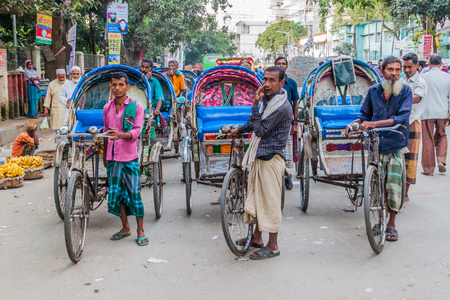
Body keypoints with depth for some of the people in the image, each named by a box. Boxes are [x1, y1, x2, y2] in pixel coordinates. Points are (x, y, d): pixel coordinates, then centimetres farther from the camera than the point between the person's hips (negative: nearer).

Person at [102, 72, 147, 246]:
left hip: (129, 157, -4)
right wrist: (105, 154, 20)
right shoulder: (107, 108, 9)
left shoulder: (136, 107, -4)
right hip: (113, 157, 5)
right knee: (116, 193, 8)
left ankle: (140, 231, 9)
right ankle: (125, 228, 23)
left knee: (134, 193, -2)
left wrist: (120, 135, -32)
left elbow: (136, 132, -13)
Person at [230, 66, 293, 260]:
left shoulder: (282, 107, -19)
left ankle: (272, 246, 10)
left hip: (271, 159, -9)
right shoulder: (268, 100, 10)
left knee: (270, 202, -2)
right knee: (257, 198, 17)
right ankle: (257, 238, 32)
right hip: (260, 156, 10)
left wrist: (255, 105, -18)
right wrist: (240, 130, 33)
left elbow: (260, 130, -19)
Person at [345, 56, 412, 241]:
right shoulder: (374, 91, 5)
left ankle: (391, 224, 17)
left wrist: (375, 123, -25)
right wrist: (354, 123, -4)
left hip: (395, 145, -2)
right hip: (375, 144, 2)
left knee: (393, 186, -1)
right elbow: (365, 115, 17)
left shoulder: (405, 91, -3)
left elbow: (402, 118, -16)